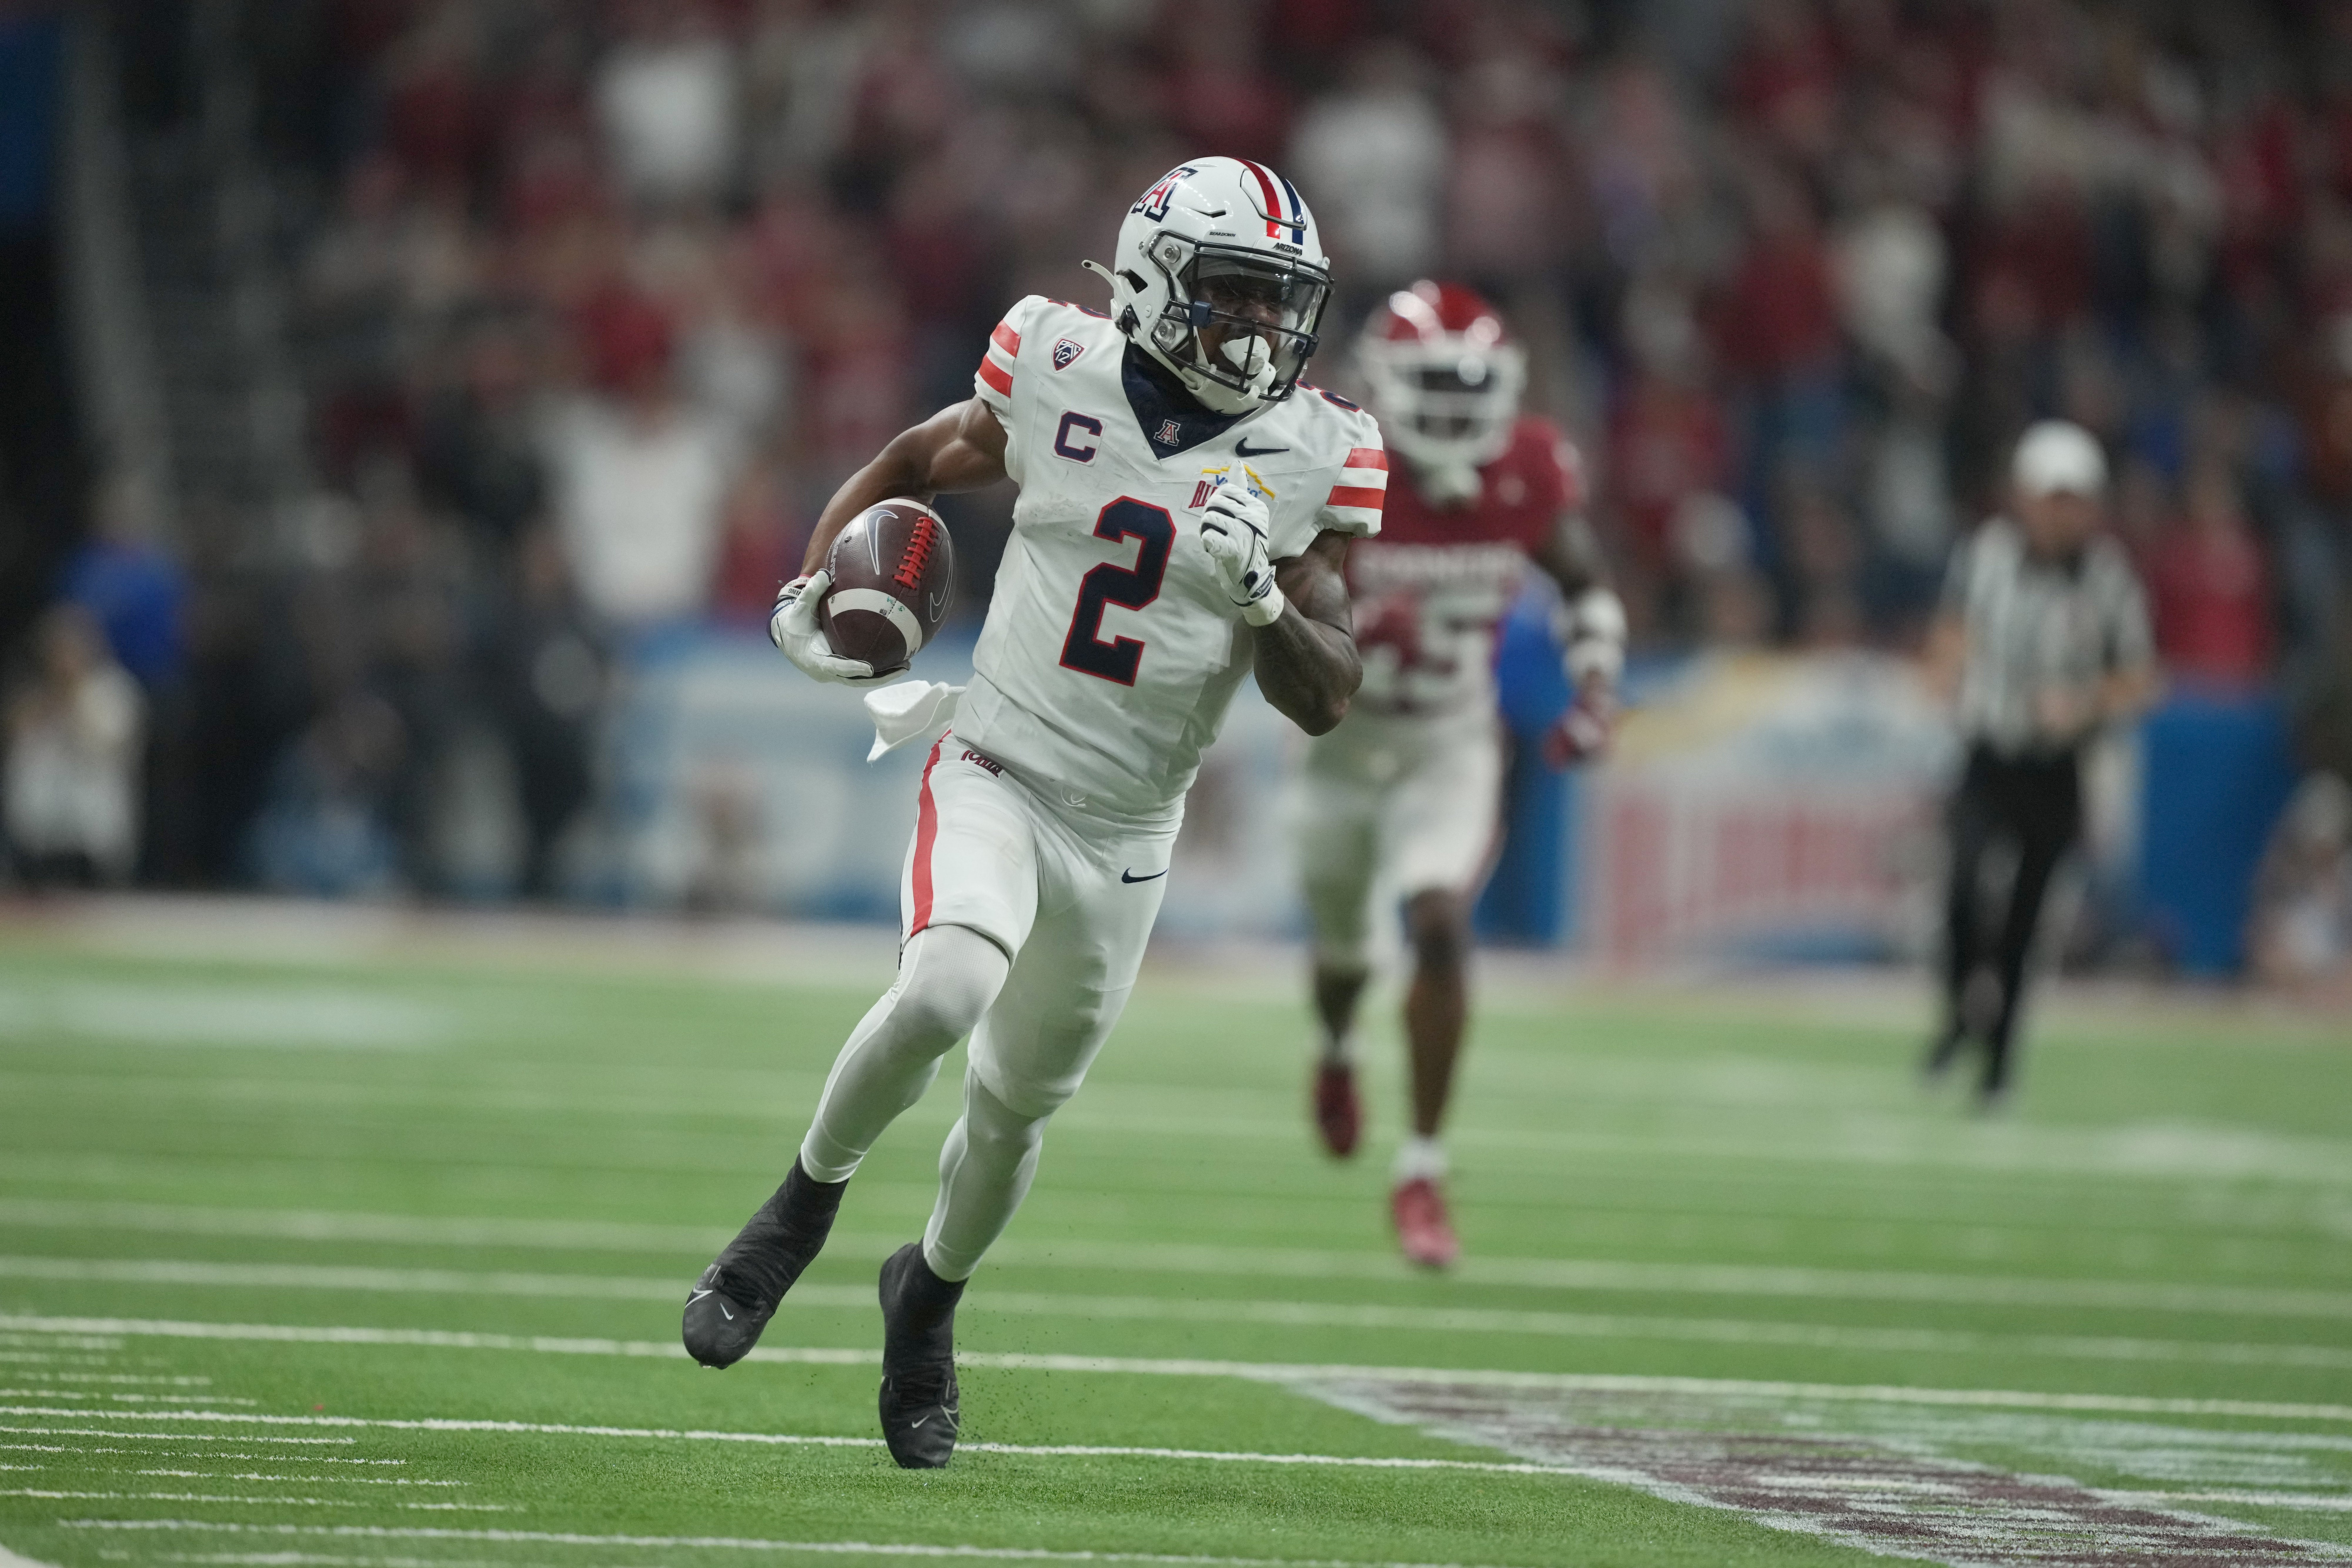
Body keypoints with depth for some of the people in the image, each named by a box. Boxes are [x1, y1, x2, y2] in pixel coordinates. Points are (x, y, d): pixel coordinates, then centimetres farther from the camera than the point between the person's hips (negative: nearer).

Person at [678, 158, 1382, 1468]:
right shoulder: (1063, 381, -8)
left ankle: (931, 1296, 44)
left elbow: (1324, 702, -6)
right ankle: (809, 1200, -3)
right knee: (948, 988, -30)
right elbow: (913, 466, 12)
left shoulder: (1315, 459, -7)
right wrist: (818, 589, -3)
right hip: (998, 770, -2)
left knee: (1018, 1106, 13)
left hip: (1127, 830, 2)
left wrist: (1261, 595, -25)